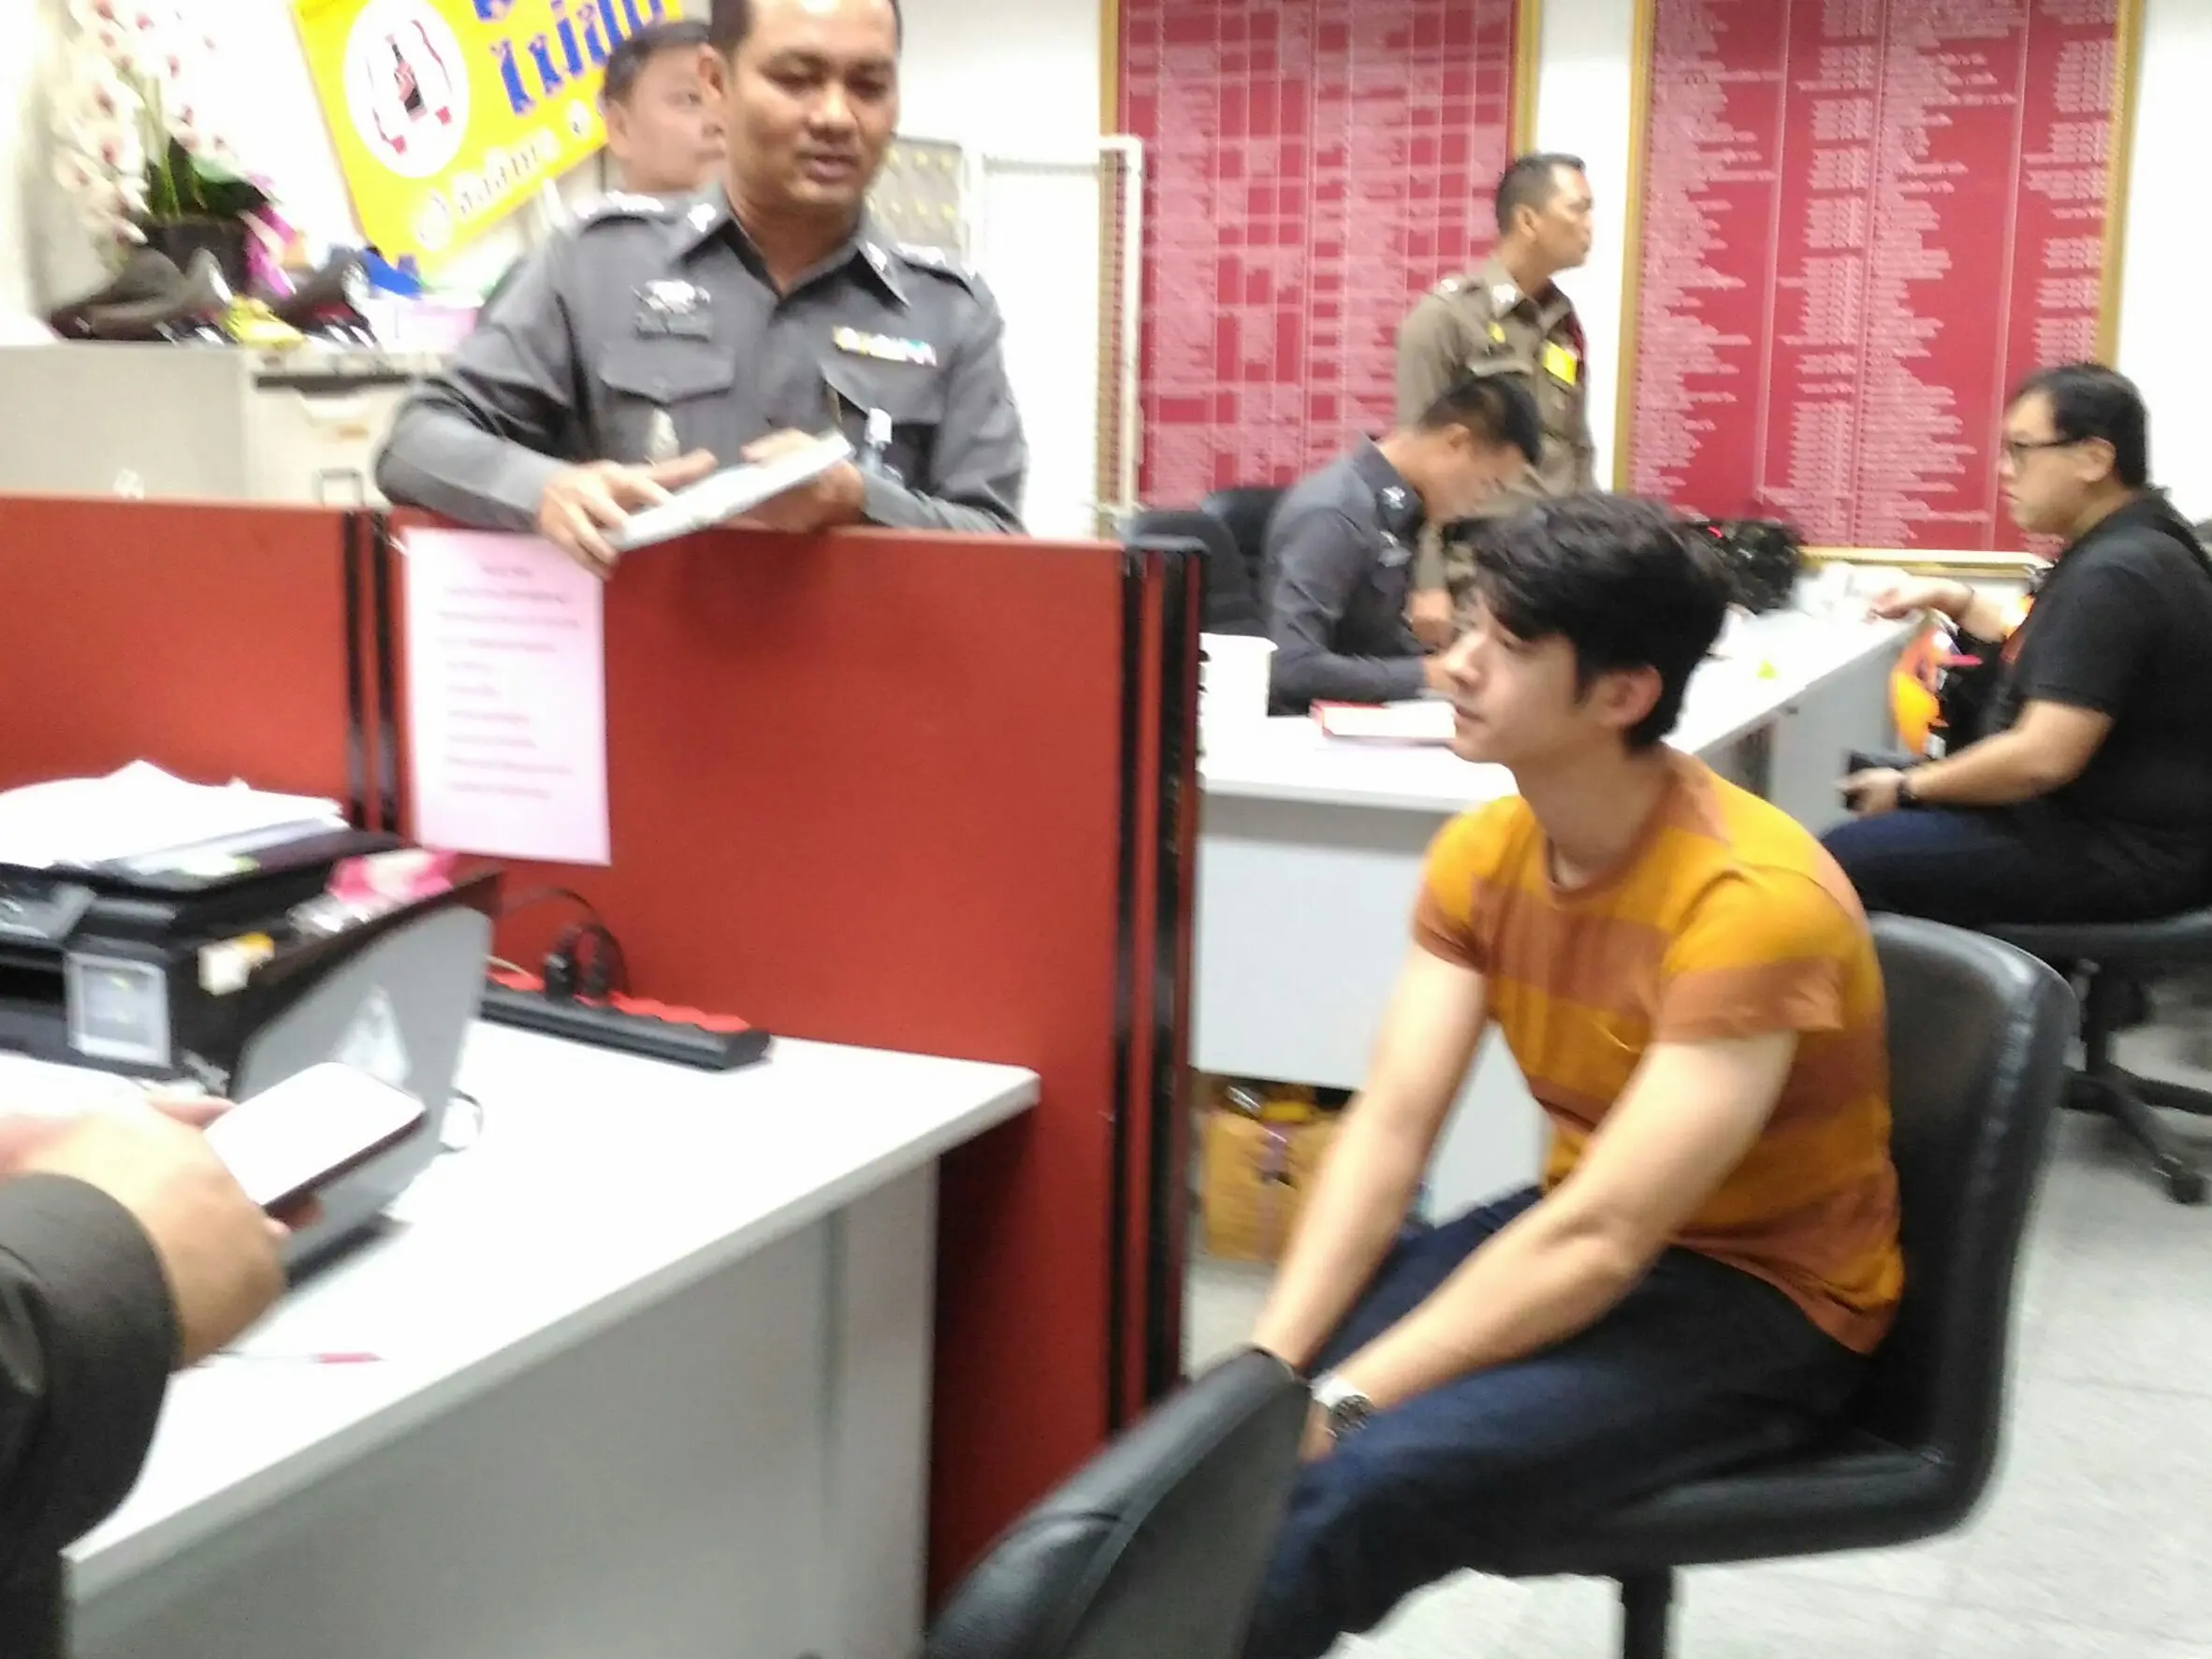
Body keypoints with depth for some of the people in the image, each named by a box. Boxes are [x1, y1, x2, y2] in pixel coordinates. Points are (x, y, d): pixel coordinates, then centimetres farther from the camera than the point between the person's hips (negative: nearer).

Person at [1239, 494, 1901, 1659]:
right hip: (1576, 1226, 6)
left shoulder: (1751, 899, -27)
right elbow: (1387, 1131, -8)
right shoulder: (1481, 851, -4)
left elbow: (1605, 1241, -30)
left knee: (1352, 1488, -28)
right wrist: (1269, 1366, -20)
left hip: (1756, 1298, -6)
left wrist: (1342, 1403, -29)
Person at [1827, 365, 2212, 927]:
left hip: (2122, 854, -11)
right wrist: (1957, 601, 15)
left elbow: (2042, 758, -29)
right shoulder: (2125, 544, 10)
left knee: (1846, 860, -18)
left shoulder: (2113, 574, -23)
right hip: (2105, 817, 11)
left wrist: (1908, 789, -15)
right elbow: (2054, 662, 25)